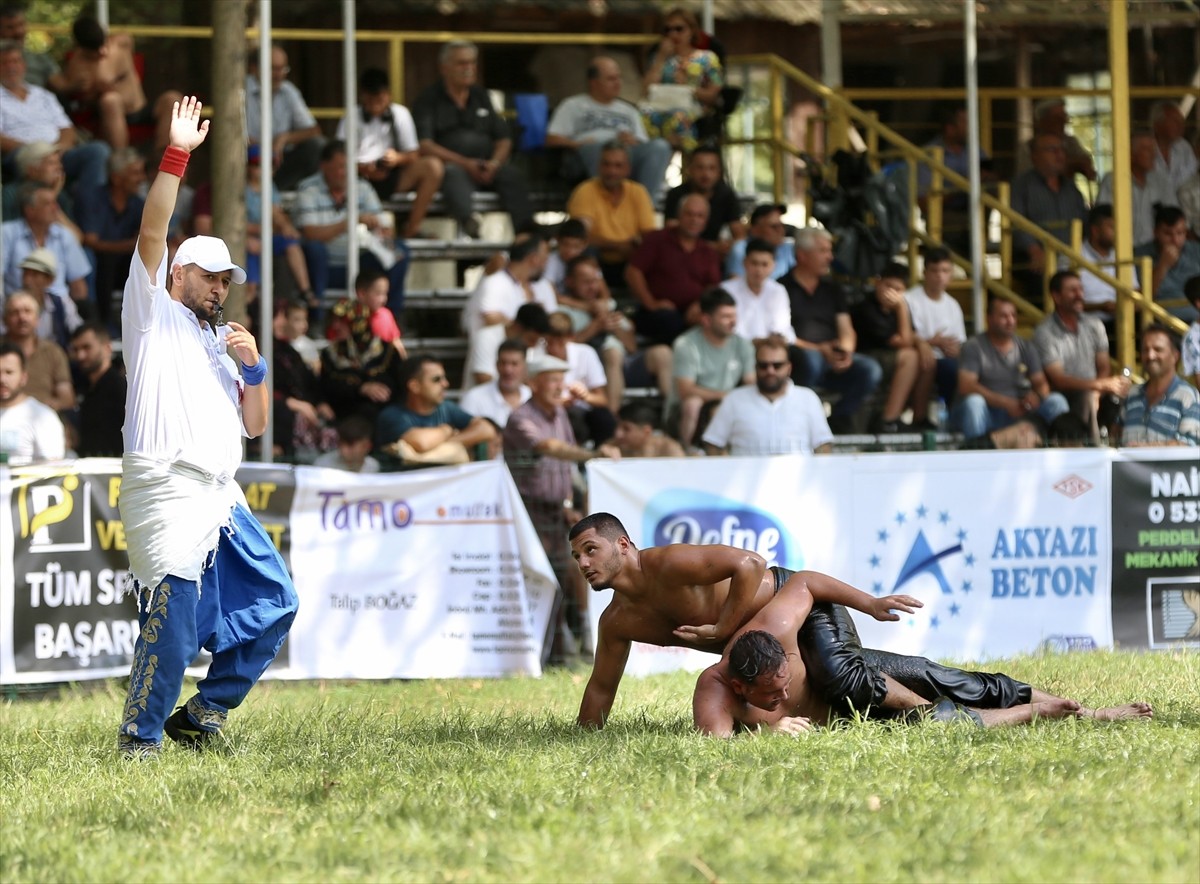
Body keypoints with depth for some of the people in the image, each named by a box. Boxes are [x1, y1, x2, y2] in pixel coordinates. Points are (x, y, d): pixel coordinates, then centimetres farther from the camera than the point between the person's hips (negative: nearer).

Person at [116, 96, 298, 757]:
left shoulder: (220, 345, 28)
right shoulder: (154, 314, 10)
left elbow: (254, 425, 22)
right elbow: (151, 232, -5)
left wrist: (254, 368, 5)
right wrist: (176, 155, -12)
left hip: (222, 498, 8)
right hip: (167, 493, -8)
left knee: (274, 605, 7)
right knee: (174, 621, -18)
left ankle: (203, 715, 16)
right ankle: (140, 737, -6)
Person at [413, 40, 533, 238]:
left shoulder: (481, 97, 23)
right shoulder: (429, 101, 7)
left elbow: (504, 140, 19)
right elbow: (424, 146, -5)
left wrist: (495, 162, -5)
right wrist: (465, 163, -15)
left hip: (487, 168, 4)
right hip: (451, 165, -4)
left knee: (512, 174, -27)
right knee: (454, 174, -38)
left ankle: (524, 228, -46)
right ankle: (468, 223, -64)